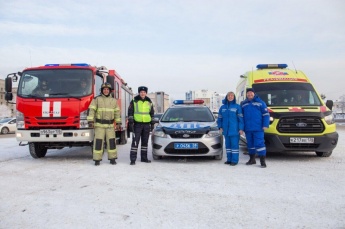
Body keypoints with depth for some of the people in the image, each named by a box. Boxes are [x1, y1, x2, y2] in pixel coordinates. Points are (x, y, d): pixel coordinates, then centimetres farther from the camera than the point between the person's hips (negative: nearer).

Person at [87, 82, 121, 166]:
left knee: (111, 141, 3)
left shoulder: (113, 100, 9)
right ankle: (97, 159, 6)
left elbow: (117, 112, 12)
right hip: (99, 125, -3)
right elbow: (91, 110, -8)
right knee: (98, 142, -3)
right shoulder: (97, 99, -1)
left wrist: (118, 122, 7)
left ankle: (112, 158, 13)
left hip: (110, 125, 3)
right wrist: (90, 120, -18)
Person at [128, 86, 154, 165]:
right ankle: (133, 159, -4)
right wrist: (131, 122, -8)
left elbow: (152, 113, 18)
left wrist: (152, 123, 13)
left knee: (145, 142, 10)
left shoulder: (149, 102, 11)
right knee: (135, 142, -7)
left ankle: (144, 158, 20)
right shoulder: (134, 101, 0)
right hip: (137, 124, -4)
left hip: (147, 124, 4)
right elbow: (130, 112, -1)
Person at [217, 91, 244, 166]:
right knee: (228, 145, 10)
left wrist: (241, 129, -9)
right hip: (226, 130, 4)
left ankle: (234, 160, 1)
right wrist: (220, 127, 4)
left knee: (235, 145, -4)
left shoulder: (237, 107, -1)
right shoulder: (222, 107, 10)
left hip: (234, 130, -4)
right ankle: (229, 159, 19)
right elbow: (219, 118, 15)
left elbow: (241, 119, -4)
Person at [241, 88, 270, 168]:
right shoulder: (243, 104, 13)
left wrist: (265, 125, -10)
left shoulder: (260, 102, 3)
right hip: (247, 128, 4)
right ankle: (252, 159, 24)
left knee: (259, 143, -9)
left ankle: (263, 160, -4)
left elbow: (266, 114, 0)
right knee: (250, 144, 12)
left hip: (258, 128, -4)